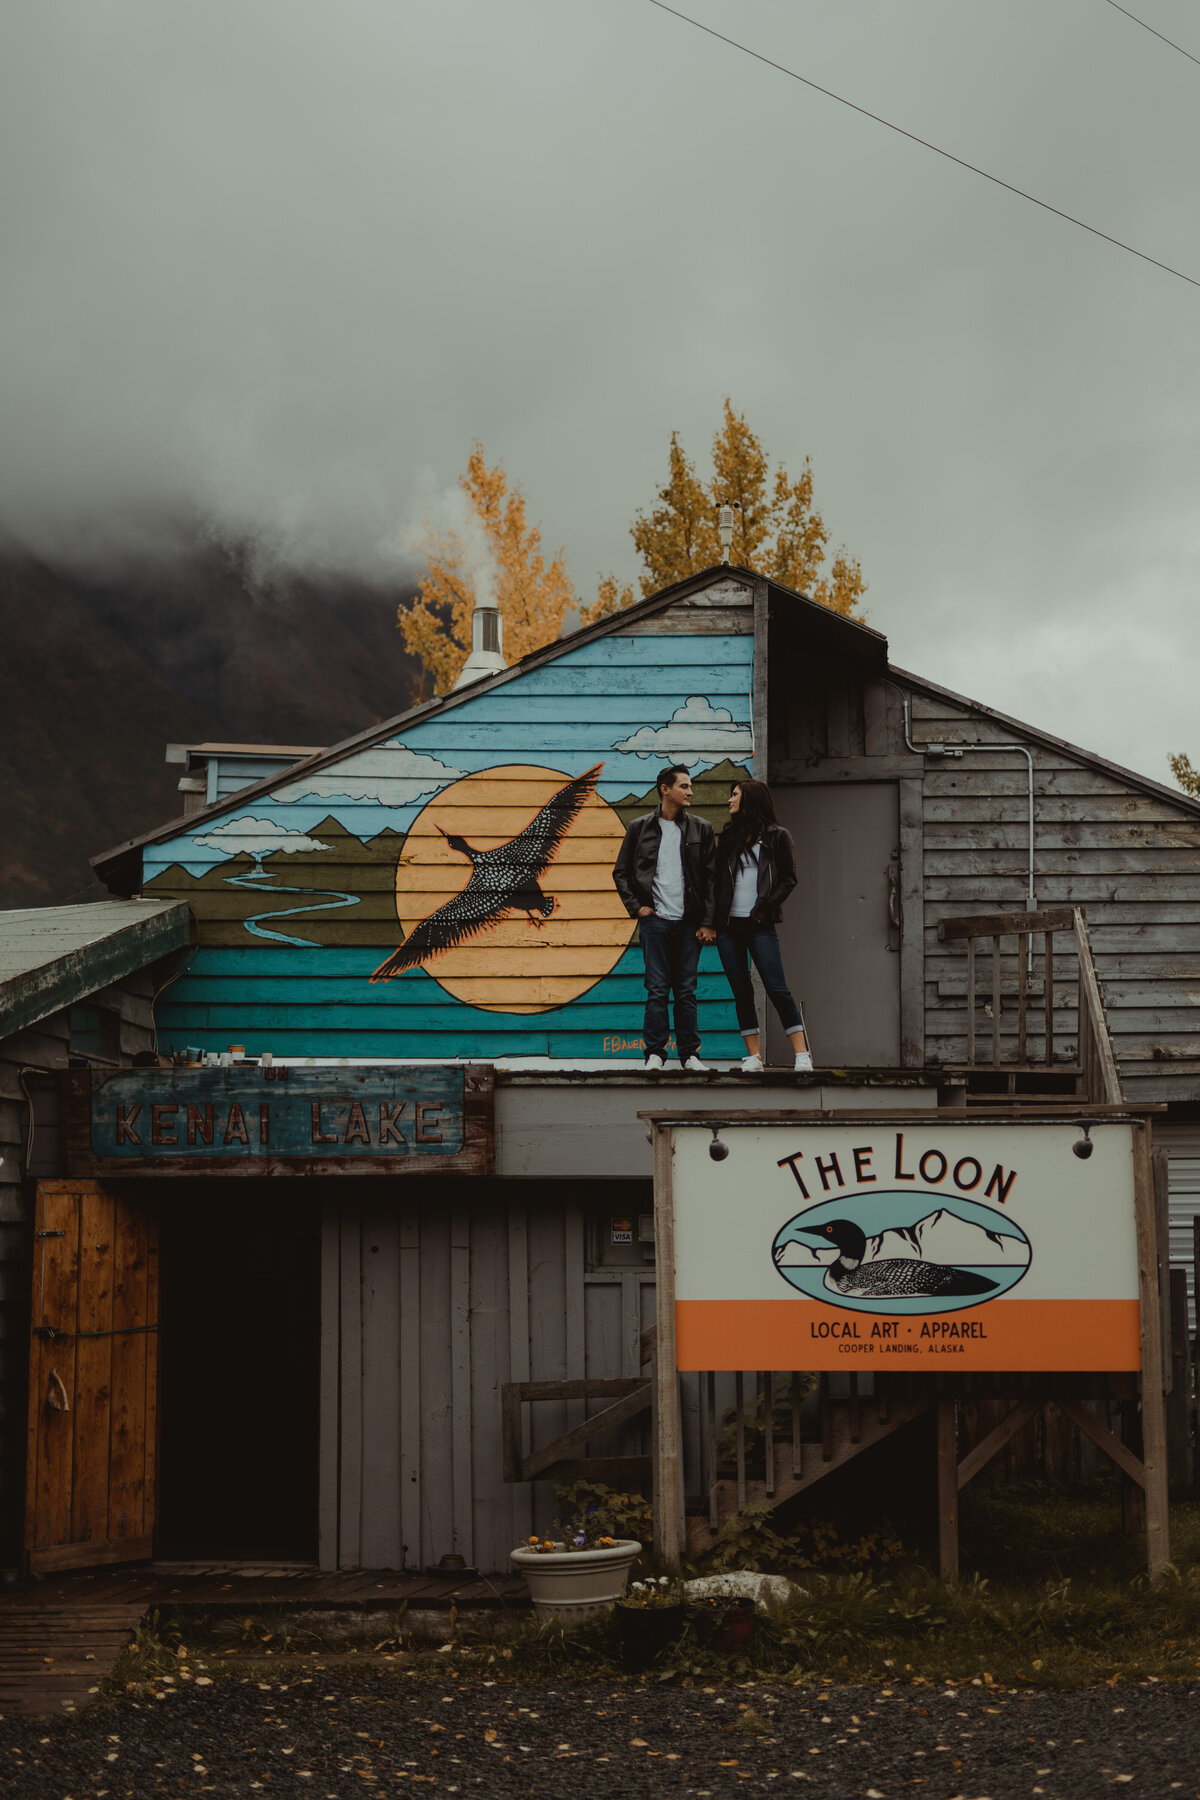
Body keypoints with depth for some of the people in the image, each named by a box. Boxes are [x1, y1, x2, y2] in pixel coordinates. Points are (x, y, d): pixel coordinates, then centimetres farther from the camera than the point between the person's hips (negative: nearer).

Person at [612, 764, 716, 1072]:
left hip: (689, 922, 1)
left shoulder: (701, 829, 9)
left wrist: (707, 922, 0)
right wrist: (636, 906, 1)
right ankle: (655, 1053, 1)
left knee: (686, 991, 3)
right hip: (655, 920, -1)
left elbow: (711, 878, 7)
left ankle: (690, 1053, 8)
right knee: (657, 990, -2)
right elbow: (620, 872, 12)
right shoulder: (641, 827, 7)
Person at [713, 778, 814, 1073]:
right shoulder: (729, 837, 16)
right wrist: (713, 918, 3)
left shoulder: (776, 836, 4)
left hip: (759, 926, -5)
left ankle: (802, 1053, -8)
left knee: (777, 989, -10)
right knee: (741, 993, 3)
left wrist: (765, 908, -11)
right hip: (728, 924, 5)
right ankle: (754, 1057, 4)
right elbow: (718, 879, 15)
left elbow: (788, 879, -1)